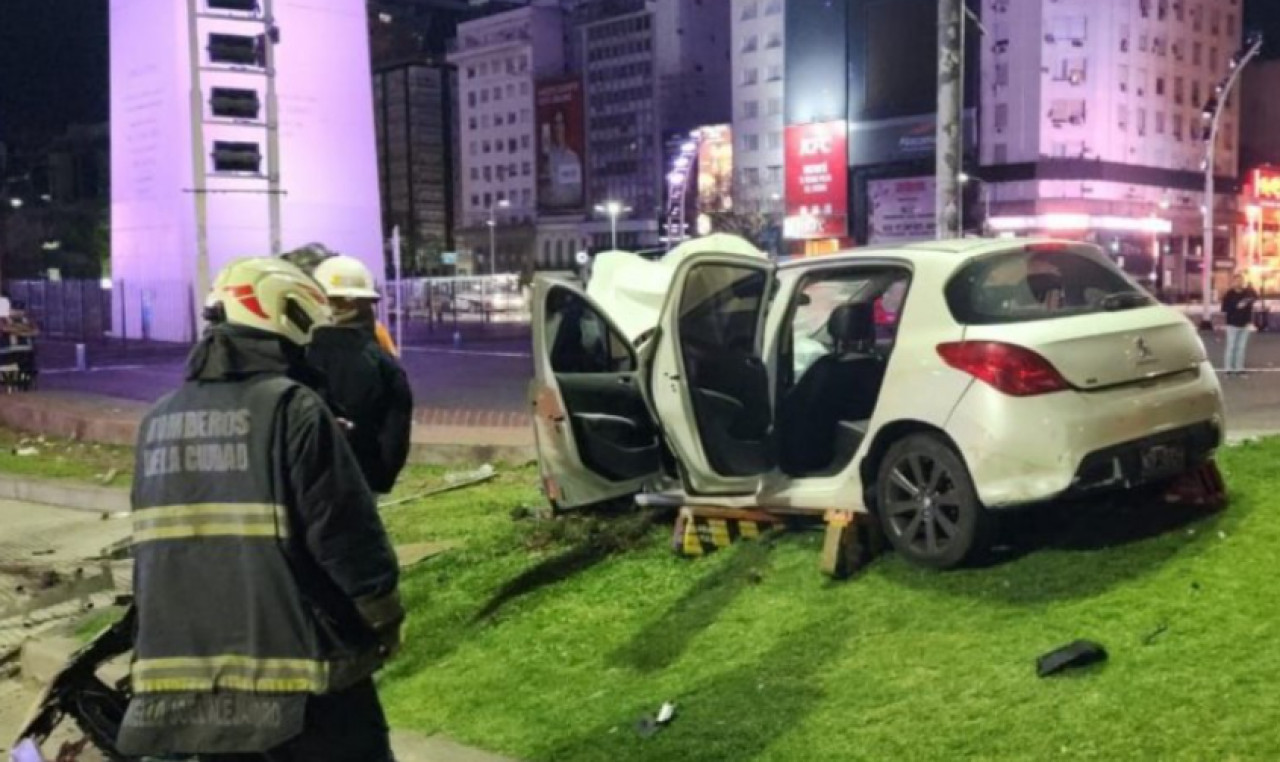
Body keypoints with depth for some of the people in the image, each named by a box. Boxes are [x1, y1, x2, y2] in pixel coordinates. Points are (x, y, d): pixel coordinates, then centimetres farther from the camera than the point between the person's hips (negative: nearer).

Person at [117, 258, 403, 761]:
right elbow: (347, 531, -14)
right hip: (297, 667, -6)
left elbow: (152, 543, 13)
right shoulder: (292, 409, -12)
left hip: (187, 671, 6)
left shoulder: (158, 421, 9)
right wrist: (385, 614, 0)